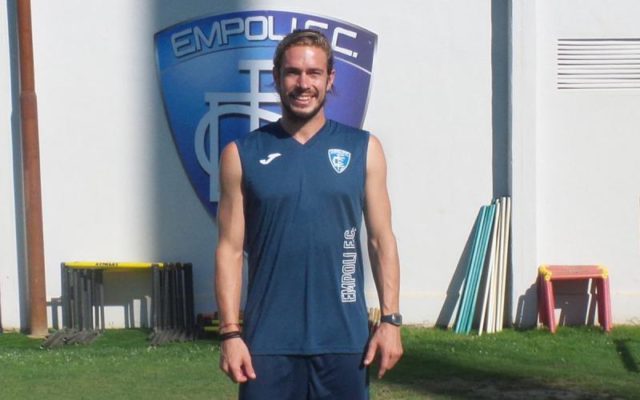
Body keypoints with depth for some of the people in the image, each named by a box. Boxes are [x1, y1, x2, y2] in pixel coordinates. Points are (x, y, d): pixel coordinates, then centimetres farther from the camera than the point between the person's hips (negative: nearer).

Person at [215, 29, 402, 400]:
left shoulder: (363, 149, 5)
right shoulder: (242, 155, 3)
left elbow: (382, 240, 6)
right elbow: (231, 249, 2)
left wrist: (391, 320, -1)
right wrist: (231, 332, -5)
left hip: (345, 338, 1)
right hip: (268, 340, -1)